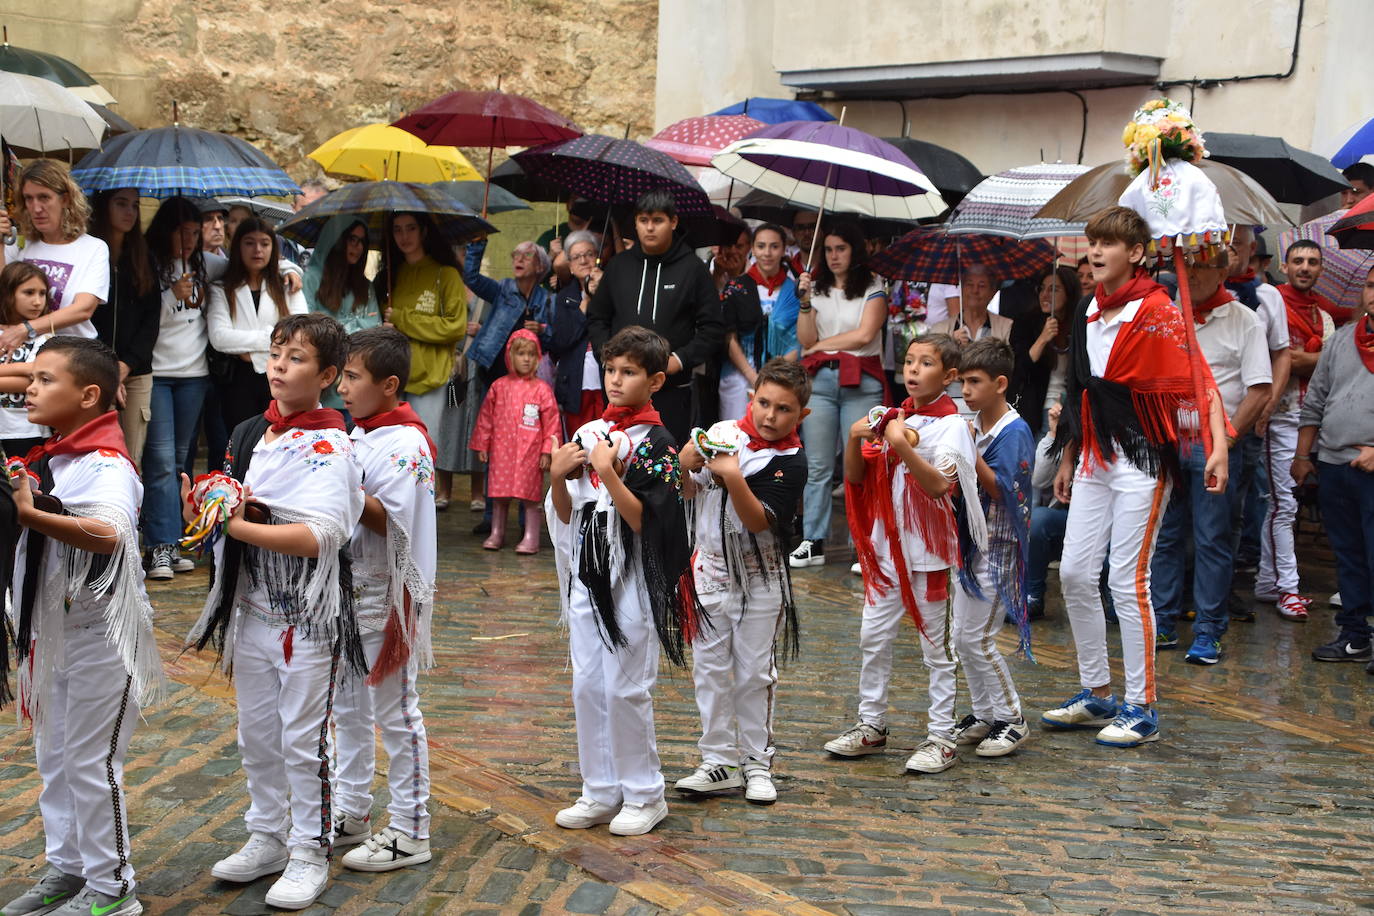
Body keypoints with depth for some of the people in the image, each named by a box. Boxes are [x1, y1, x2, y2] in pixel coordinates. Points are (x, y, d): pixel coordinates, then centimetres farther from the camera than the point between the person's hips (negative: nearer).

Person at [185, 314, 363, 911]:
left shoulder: (328, 447, -15)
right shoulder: (249, 434, 9)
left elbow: (318, 536, -25)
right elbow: (229, 508, 18)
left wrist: (240, 525, -27)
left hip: (306, 614, -7)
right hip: (250, 608, 7)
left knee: (304, 738, 3)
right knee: (256, 733, 18)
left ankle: (310, 854, 17)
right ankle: (268, 838, 34)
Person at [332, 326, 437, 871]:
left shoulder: (405, 443, -17)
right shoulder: (356, 436, 10)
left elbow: (392, 521, -23)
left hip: (386, 595, -9)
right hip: (347, 589, 9)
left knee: (395, 710, 0)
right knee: (347, 706, 17)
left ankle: (409, 833, 10)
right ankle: (351, 814, 31)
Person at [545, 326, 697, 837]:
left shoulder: (656, 444, -10)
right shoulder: (588, 434, 8)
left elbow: (646, 521, -17)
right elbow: (565, 515, 12)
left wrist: (608, 473, -23)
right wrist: (557, 477, -6)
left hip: (632, 580, -6)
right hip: (587, 576, 7)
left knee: (626, 688, -1)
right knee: (587, 685, 10)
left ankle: (644, 795, 14)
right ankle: (600, 793, 22)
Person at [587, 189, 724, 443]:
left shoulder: (692, 269, 1)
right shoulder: (619, 265, 10)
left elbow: (712, 329, 0)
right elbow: (597, 317, 17)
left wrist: (680, 360, -11)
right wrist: (606, 353, 0)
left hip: (673, 389, -2)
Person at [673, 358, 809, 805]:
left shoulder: (790, 462, -12)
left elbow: (759, 521, -22)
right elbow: (688, 493, 6)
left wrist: (733, 478, -34)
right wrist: (684, 464, -14)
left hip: (760, 580, -4)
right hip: (710, 571, 4)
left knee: (755, 673, 7)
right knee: (709, 668, 8)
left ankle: (757, 762, 21)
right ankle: (719, 761, 18)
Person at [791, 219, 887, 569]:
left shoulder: (873, 289, 5)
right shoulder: (818, 289, 14)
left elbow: (864, 334, -7)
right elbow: (805, 340, 6)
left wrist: (820, 345, 0)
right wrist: (805, 301, -6)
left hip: (860, 382, -3)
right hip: (820, 381, 3)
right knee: (818, 466, 3)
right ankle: (813, 542, 7)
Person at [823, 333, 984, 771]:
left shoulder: (950, 424, -10)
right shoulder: (890, 418, 7)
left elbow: (939, 484, -23)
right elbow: (856, 477, 8)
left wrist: (903, 446, -30)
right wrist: (854, 439, -10)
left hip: (929, 549, -6)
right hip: (886, 545, 6)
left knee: (936, 645, 3)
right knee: (873, 638, 12)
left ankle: (942, 737, 11)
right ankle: (871, 725, 25)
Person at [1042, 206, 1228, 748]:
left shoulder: (1157, 311, -12)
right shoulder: (1089, 312, 11)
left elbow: (1199, 382, -17)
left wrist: (1218, 448, -28)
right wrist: (1067, 459, 21)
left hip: (1142, 459, -7)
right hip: (1094, 458, 7)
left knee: (1127, 580, -6)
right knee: (1074, 573, 7)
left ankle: (1141, 710, 6)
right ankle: (1097, 695, 21)